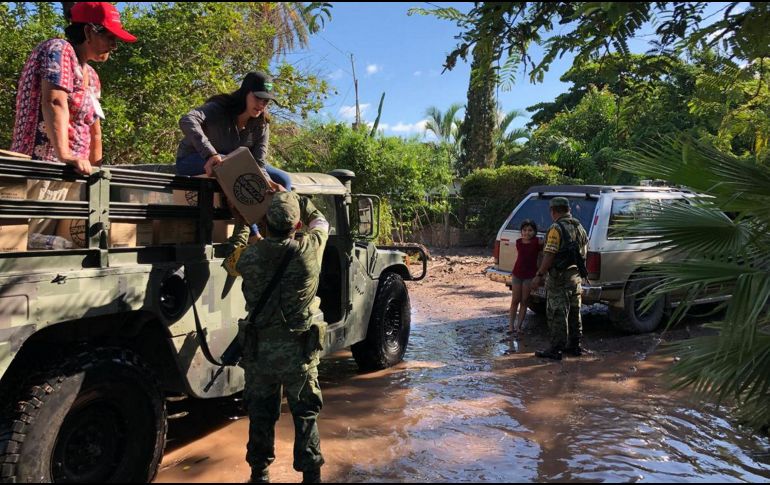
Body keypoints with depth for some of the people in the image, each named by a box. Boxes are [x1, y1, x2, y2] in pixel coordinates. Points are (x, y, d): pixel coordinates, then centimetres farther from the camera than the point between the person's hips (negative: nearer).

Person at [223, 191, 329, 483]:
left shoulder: (249, 256, -10)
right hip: (300, 350, -1)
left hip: (258, 350, 1)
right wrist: (294, 197, 19)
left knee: (261, 414, 17)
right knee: (305, 415, 13)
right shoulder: (309, 250, -12)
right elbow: (320, 222, 11)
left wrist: (241, 227, 24)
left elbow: (230, 264, 15)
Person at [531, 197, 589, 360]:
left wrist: (539, 275, -17)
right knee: (574, 312, 15)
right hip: (576, 275, 9)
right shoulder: (579, 227, 12)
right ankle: (574, 345, 24)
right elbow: (584, 252, 18)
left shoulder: (557, 229, -16)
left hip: (559, 277, -9)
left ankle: (556, 349, -1)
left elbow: (549, 255, -22)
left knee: (557, 313, -4)